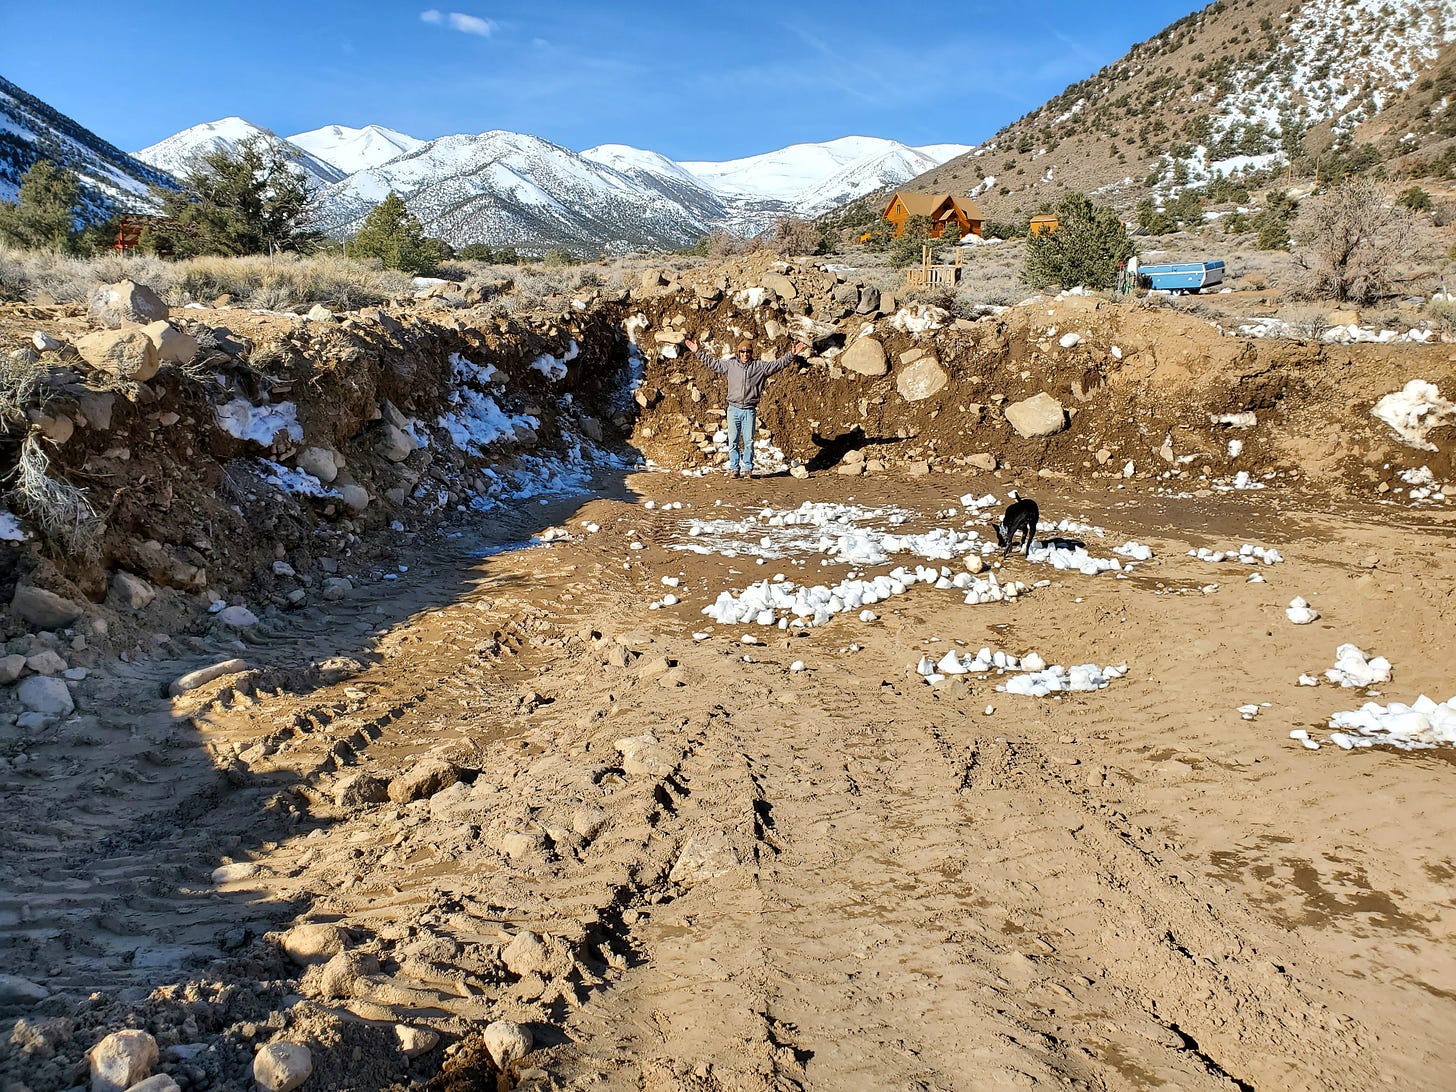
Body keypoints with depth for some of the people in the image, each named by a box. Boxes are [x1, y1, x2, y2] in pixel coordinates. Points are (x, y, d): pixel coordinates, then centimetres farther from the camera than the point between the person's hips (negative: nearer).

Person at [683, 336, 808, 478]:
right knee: (733, 441, 2)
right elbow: (712, 362, 14)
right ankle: (734, 468, 8)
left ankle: (747, 469, 7)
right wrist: (697, 352, 11)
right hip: (734, 409, 1)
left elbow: (779, 363, 5)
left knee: (749, 441, 0)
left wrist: (792, 354, -5)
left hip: (750, 410, -1)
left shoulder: (760, 366, 5)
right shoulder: (730, 365, 8)